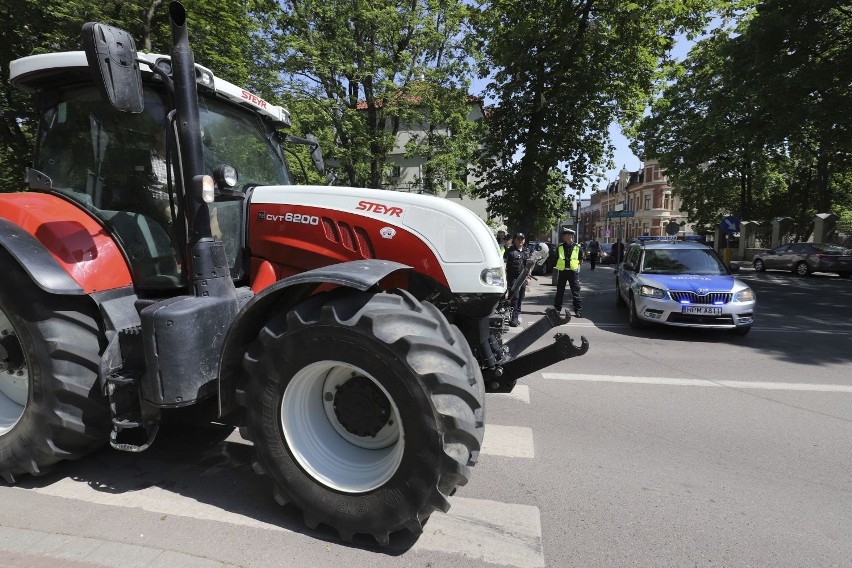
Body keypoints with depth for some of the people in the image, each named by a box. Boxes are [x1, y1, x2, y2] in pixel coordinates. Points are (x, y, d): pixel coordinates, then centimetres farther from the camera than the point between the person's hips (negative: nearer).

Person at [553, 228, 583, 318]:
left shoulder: (577, 247, 0)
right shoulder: (560, 247, 5)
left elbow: (580, 259, 9)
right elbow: (556, 259, 14)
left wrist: (576, 266, 2)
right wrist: (560, 265, 5)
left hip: (573, 271, -2)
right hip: (562, 271, 2)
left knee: (576, 292, -2)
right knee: (559, 291, 10)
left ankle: (578, 310, 3)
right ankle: (557, 309, 21)